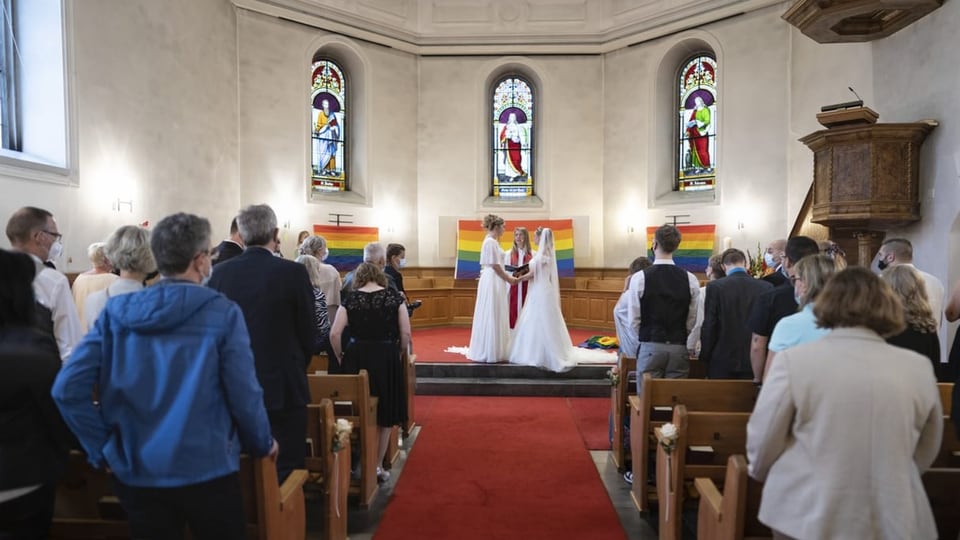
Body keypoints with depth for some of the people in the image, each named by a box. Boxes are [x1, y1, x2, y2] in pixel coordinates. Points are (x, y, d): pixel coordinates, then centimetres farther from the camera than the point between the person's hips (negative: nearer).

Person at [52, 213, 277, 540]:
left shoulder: (117, 311, -2)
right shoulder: (223, 314, -13)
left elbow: (67, 389, -6)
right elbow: (244, 395, -12)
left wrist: (103, 448, 3)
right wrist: (262, 444, 5)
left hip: (135, 471, 4)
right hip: (206, 470, -3)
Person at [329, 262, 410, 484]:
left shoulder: (351, 299, -2)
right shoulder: (394, 296, -3)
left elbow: (334, 334, -8)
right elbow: (406, 334, -7)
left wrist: (341, 357, 6)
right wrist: (397, 354, 9)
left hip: (356, 358, 1)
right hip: (387, 359, -1)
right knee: (385, 417, 13)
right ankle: (377, 467, 19)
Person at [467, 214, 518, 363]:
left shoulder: (491, 241, 16)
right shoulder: (491, 242, -15)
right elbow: (495, 266, -18)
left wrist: (507, 276, 13)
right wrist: (508, 278, -9)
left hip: (494, 282, 10)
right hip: (492, 282, -10)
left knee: (493, 316, 13)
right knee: (492, 316, -5)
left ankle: (489, 351, 19)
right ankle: (490, 352, 2)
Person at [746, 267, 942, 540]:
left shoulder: (794, 360, -13)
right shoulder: (919, 368, -3)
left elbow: (762, 441, -4)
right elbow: (926, 453, 13)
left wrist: (761, 472, 17)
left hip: (808, 515, -2)